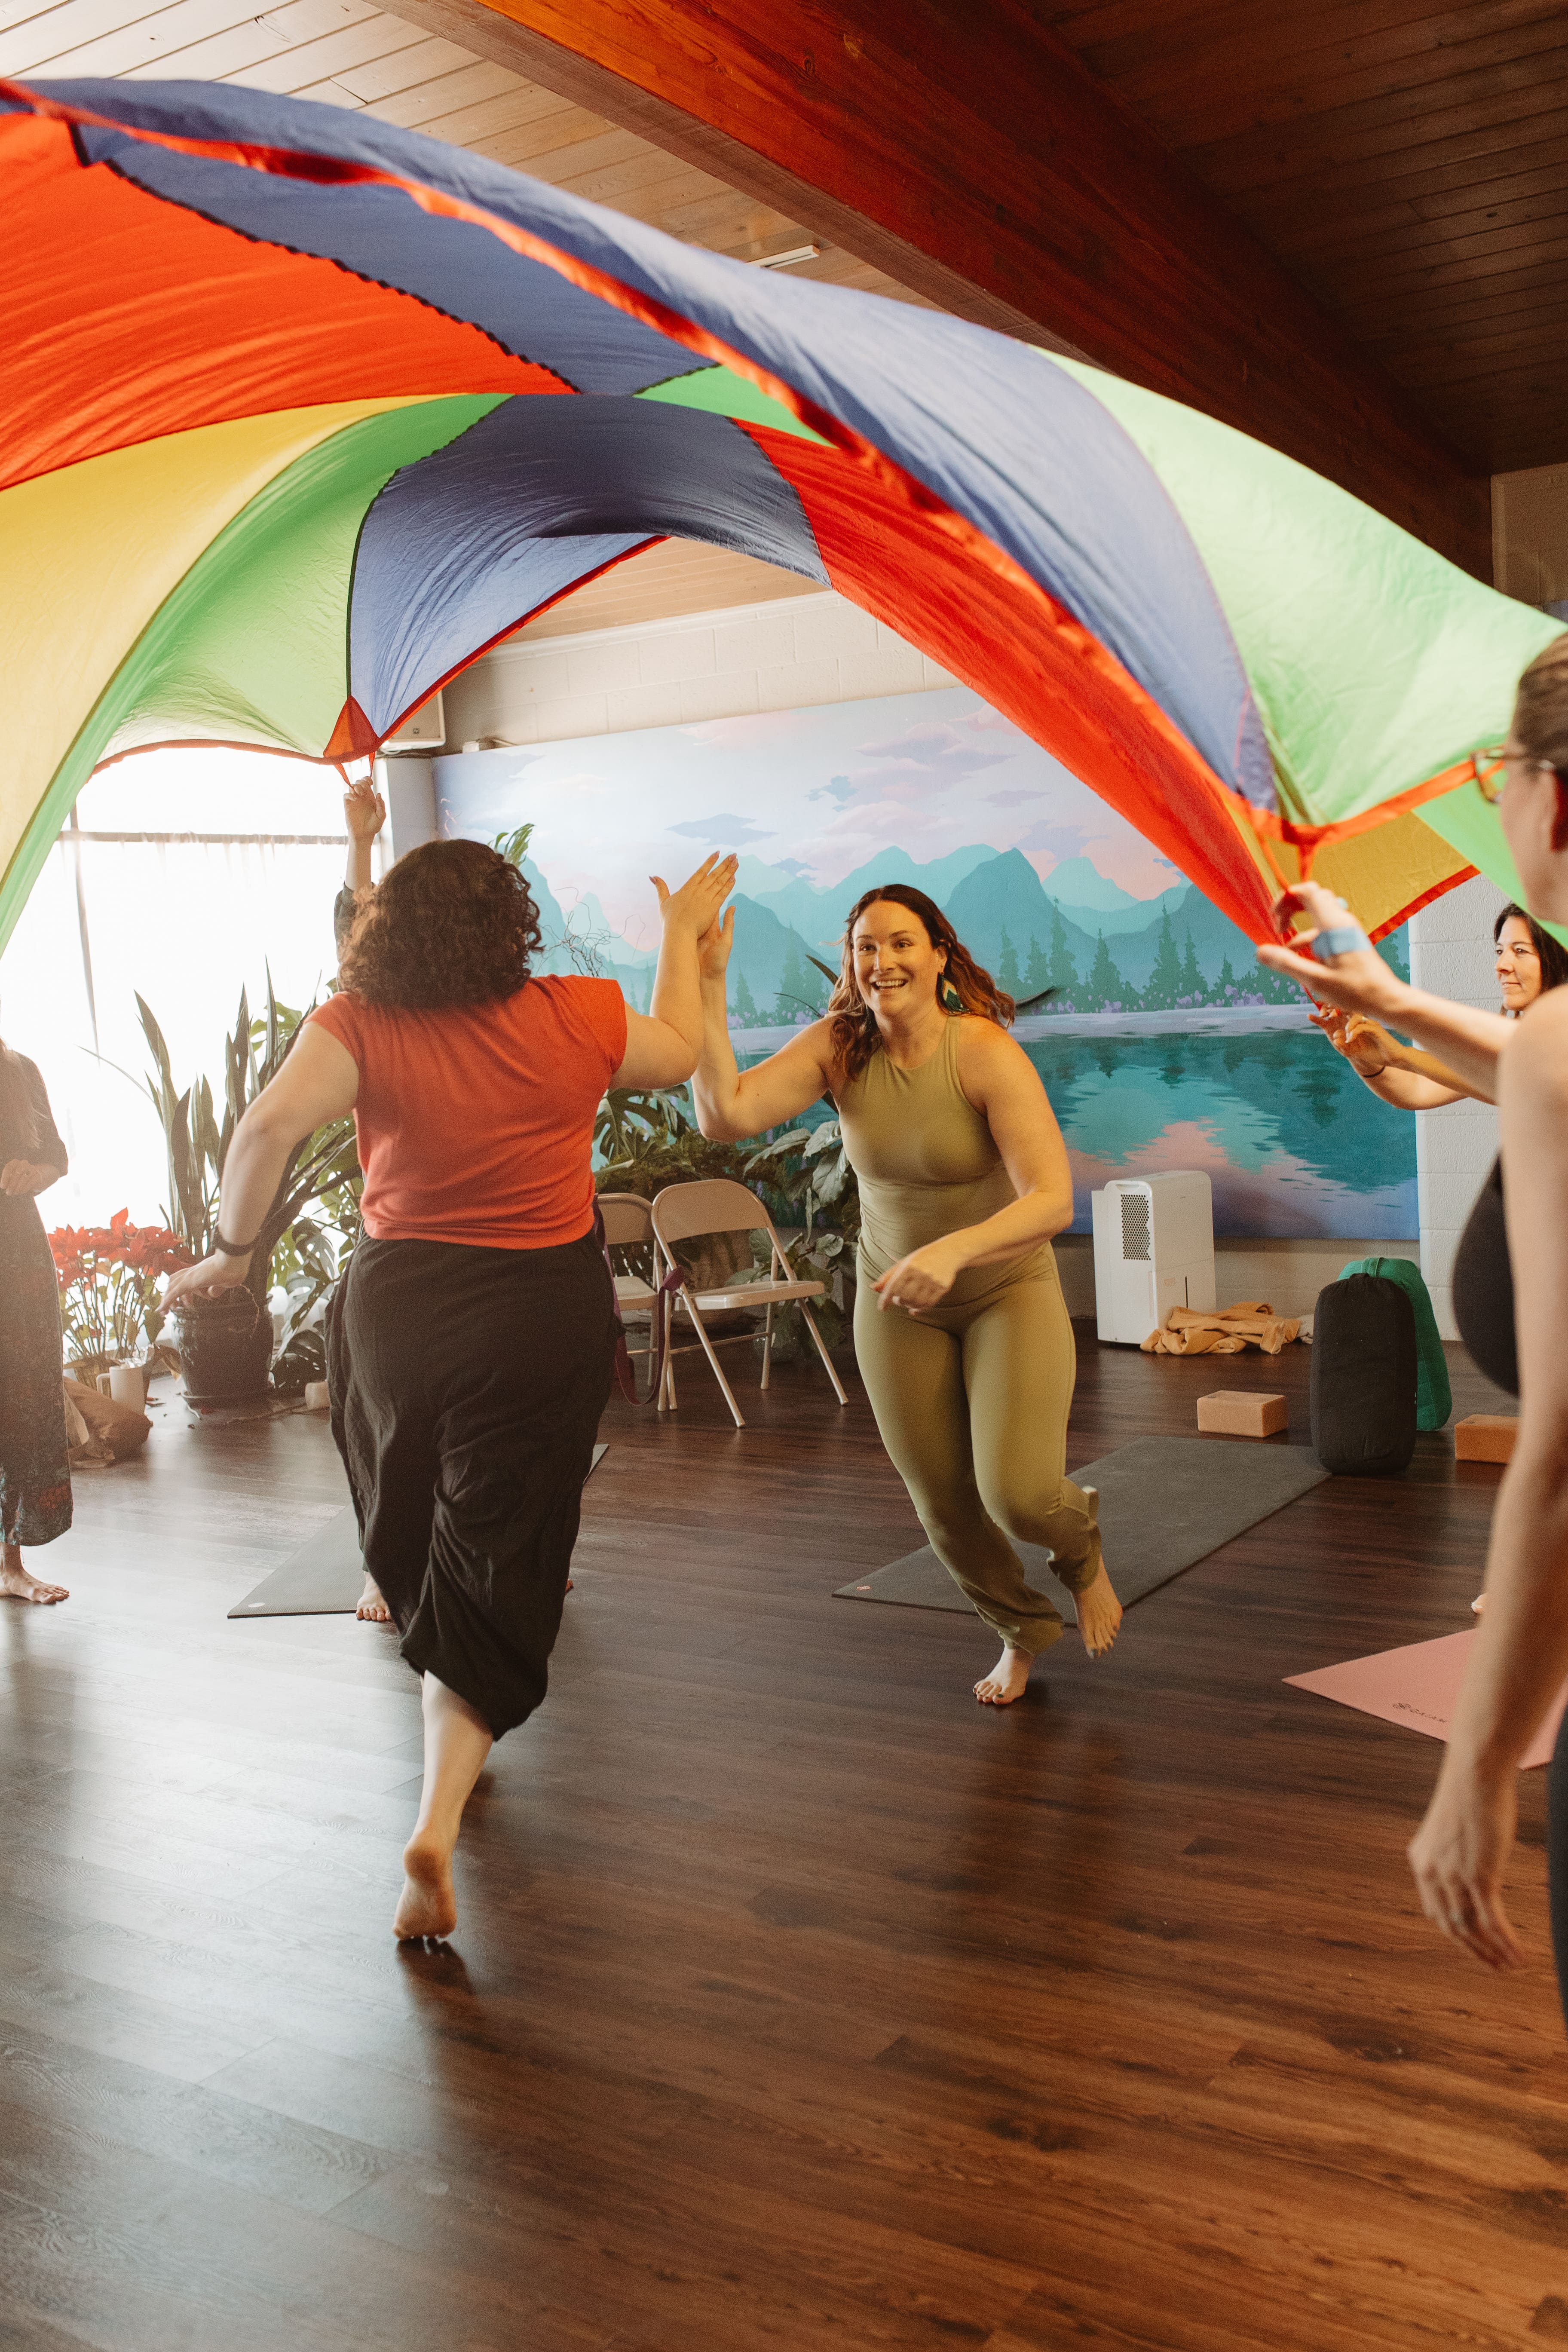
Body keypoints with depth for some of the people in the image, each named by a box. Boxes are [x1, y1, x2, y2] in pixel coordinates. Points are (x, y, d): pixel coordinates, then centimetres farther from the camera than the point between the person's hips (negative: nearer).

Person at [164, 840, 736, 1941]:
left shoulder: (358, 1028, -7)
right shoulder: (577, 1017, -4)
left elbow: (271, 1125, -22)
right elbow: (679, 1054, 15)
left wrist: (233, 1249, -8)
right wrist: (683, 932, 28)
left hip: (395, 1305, 2)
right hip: (544, 1315, -1)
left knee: (412, 1544, 24)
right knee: (491, 1574, 4)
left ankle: (456, 1748, 46)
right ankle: (437, 1821, -10)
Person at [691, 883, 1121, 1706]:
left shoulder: (986, 1053, -24)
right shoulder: (838, 1046, -12)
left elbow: (1052, 1199, -32)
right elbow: (725, 1114, -26)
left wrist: (953, 1251, -48)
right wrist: (707, 984, -32)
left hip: (1008, 1287, -3)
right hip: (896, 1298, 4)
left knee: (1019, 1493, -19)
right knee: (944, 1508, 10)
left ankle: (1081, 1548, 21)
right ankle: (1023, 1629, 41)